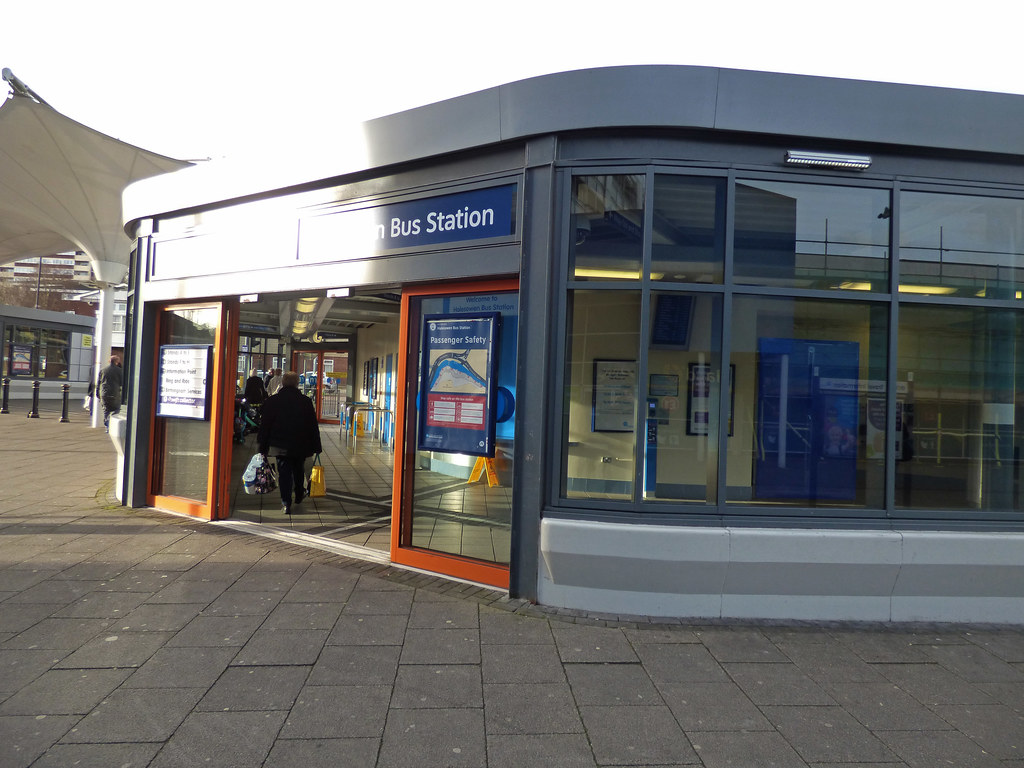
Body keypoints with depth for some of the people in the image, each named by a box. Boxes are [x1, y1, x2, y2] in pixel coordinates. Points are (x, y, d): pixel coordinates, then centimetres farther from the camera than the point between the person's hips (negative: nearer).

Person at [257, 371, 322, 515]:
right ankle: (299, 496, 34)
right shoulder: (306, 401, -3)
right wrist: (316, 446, 7)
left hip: (280, 445, -1)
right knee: (299, 470, 19)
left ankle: (286, 502, -11)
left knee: (284, 472, 0)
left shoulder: (272, 401, -3)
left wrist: (263, 446, 5)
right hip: (301, 446, 1)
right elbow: (313, 426, 0)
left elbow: (265, 425, -1)